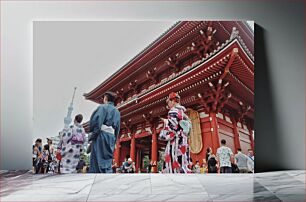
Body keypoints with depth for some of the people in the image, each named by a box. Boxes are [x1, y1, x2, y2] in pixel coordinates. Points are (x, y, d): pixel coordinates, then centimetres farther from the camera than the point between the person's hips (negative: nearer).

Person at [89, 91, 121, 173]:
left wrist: (93, 133, -6)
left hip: (101, 136, -6)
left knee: (97, 161, -6)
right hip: (111, 137, 6)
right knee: (107, 162, 8)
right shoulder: (117, 112, 19)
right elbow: (117, 129, 14)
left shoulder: (103, 107, 1)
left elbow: (96, 120, -14)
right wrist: (114, 141, 15)